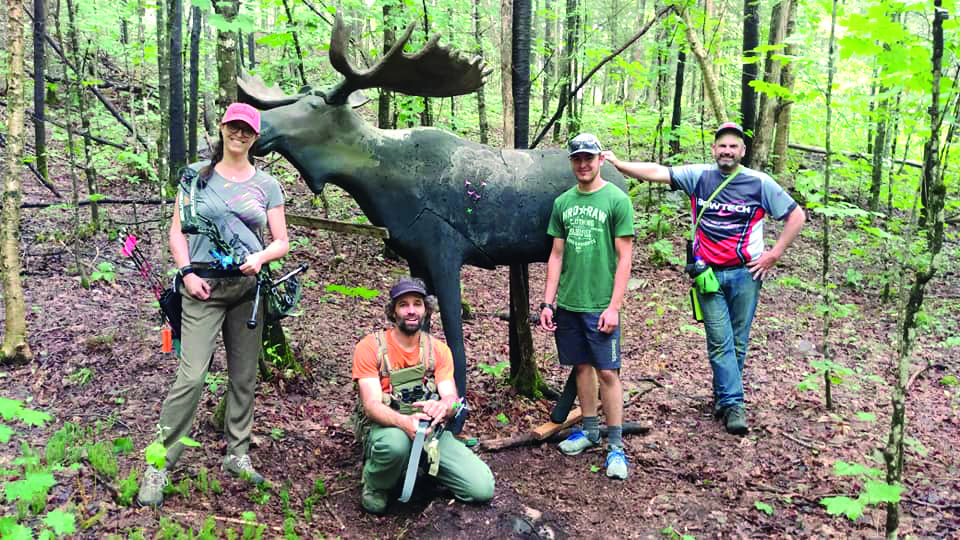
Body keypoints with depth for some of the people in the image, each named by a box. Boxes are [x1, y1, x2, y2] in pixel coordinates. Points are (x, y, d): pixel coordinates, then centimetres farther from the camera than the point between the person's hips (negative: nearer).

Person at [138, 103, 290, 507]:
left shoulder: (267, 185, 9)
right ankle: (160, 464, 0)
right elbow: (177, 231, 5)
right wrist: (187, 272, -8)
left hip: (249, 287, 2)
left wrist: (261, 257, -12)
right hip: (204, 288, -2)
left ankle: (237, 454, 22)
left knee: (244, 376, 8)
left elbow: (281, 241, 8)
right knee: (191, 376, -10)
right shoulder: (197, 175, 7)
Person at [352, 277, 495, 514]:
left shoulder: (438, 349, 5)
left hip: (432, 431, 4)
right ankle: (375, 486, -7)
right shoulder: (370, 347, -7)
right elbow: (371, 405, -15)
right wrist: (405, 422, -37)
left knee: (482, 488, -13)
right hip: (386, 427, -3)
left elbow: (451, 399, -4)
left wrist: (443, 406, -32)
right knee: (396, 442, -42)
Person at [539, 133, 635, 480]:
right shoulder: (563, 202, 9)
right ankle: (590, 430, 28)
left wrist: (613, 306, -13)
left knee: (608, 372, -2)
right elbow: (556, 255, 12)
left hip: (600, 305, -5)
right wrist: (548, 302, 7)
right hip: (567, 303, 5)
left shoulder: (617, 200, -5)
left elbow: (624, 257, -7)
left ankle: (615, 445, 8)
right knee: (582, 366, 13)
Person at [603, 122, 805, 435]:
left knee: (738, 342, 8)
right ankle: (733, 404, 6)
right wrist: (619, 165, -17)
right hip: (708, 274, 0)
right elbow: (657, 172, -6)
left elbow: (796, 216, 4)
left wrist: (774, 255, -1)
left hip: (745, 274, 0)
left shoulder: (759, 183, 0)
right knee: (720, 343, 0)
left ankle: (723, 397, 24)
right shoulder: (699, 177, 2)